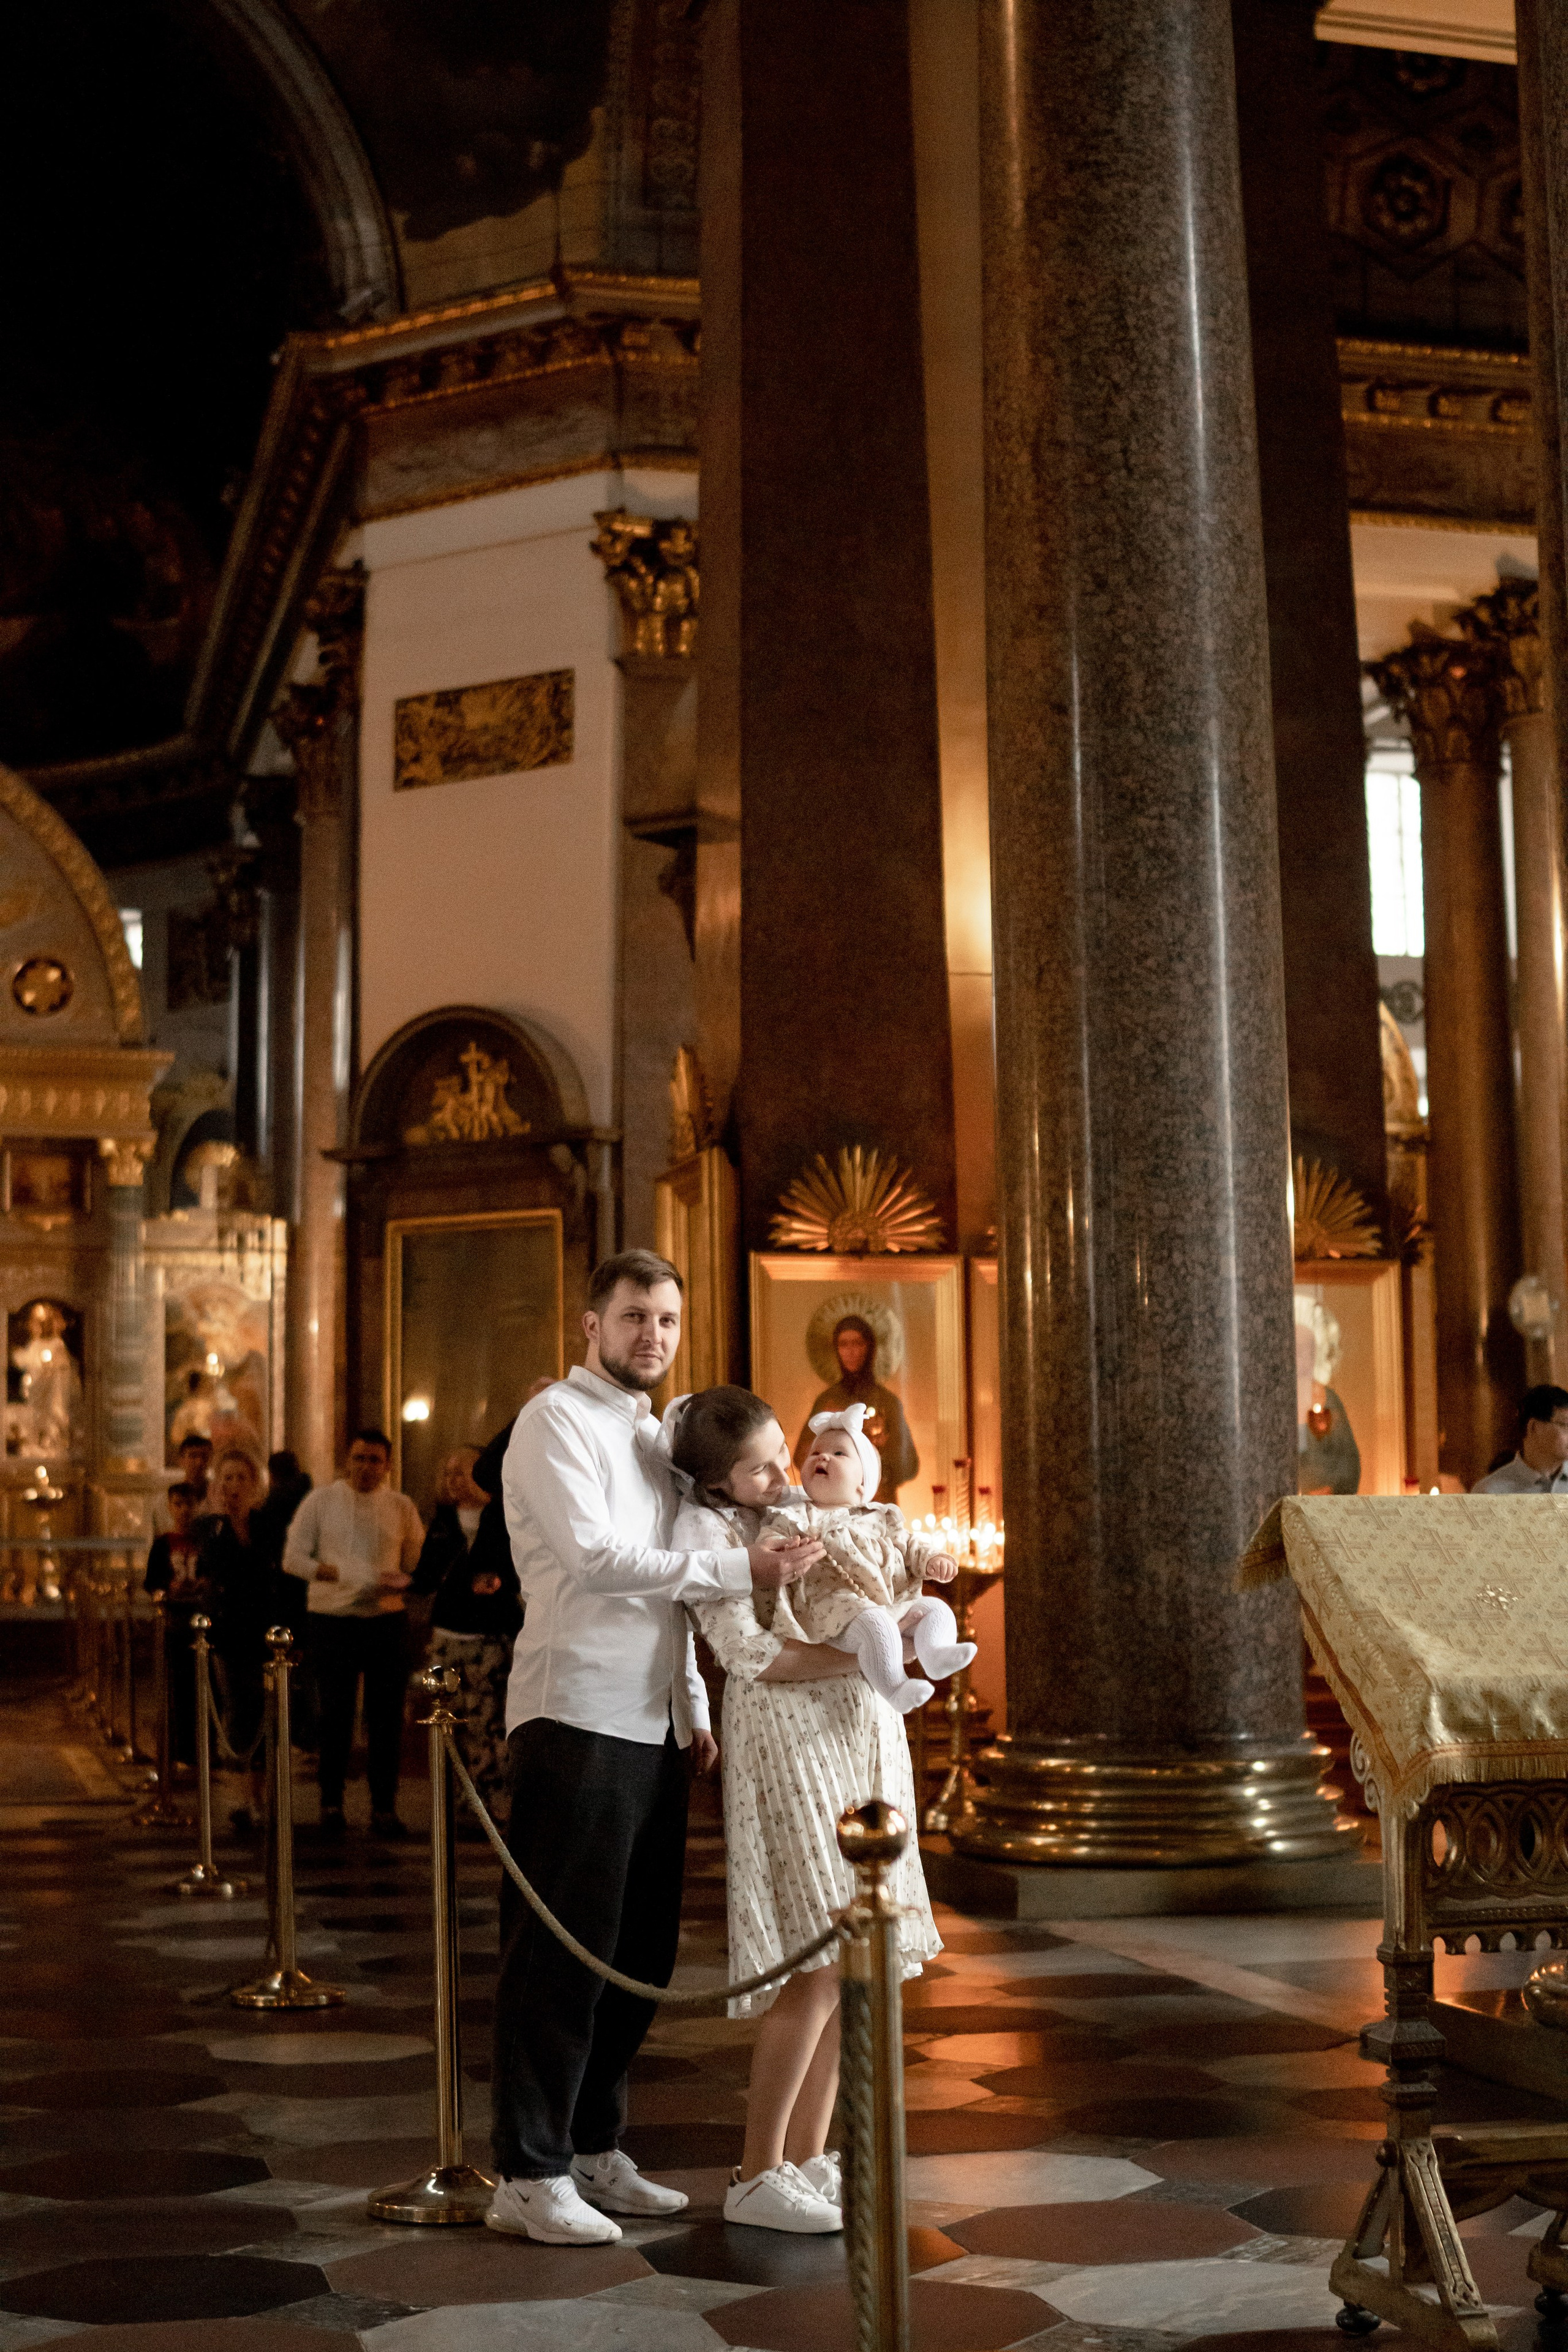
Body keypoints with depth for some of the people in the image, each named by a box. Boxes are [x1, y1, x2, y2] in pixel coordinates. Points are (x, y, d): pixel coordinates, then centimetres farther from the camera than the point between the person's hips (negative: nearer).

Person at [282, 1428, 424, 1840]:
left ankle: (384, 1809, 11)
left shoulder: (401, 1507, 7)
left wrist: (401, 1582, -12)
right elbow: (293, 1558, 0)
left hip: (386, 1620, 2)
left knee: (387, 1717, 2)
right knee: (334, 1717, 3)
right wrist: (337, 1574, -14)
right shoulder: (321, 1500, 2)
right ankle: (332, 1807, 15)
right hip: (332, 1620, -1)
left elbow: (418, 1563, 10)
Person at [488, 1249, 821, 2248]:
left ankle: (595, 2150, 24)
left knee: (639, 1953, 13)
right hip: (576, 1721, -9)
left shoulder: (652, 1435, 20)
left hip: (651, 1727, 9)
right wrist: (741, 1565, -20)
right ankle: (530, 2176, 4)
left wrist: (695, 1712, 18)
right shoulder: (557, 1420, -6)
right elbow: (595, 1557, -19)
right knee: (562, 1955, -4)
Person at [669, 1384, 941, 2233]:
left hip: (865, 1733, 7)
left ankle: (808, 2158, 14)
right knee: (819, 1966, -11)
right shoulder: (706, 1525, -6)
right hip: (788, 1739, -7)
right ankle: (756, 2177, -2)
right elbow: (752, 1654, -14)